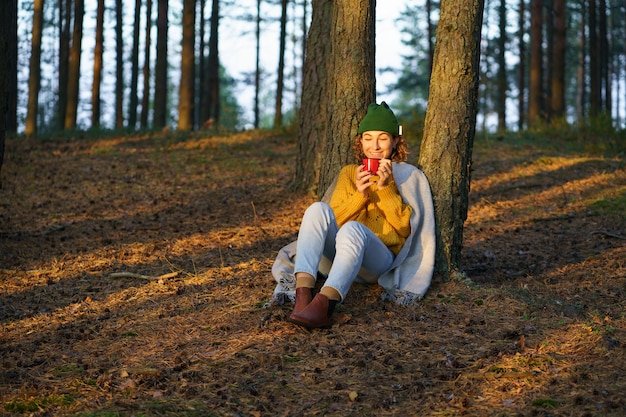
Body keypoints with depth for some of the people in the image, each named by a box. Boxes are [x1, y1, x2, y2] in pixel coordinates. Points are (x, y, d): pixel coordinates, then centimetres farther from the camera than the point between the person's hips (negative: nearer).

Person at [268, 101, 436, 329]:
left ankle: (323, 304, -57)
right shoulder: (349, 173, 21)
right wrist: (359, 195, -8)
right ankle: (303, 295, -44)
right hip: (343, 254, 3)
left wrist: (386, 188, -9)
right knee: (318, 209, -27)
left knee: (353, 229, -37)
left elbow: (404, 228, 1)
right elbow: (333, 221, 9)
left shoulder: (409, 176, 13)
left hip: (380, 260, -3)